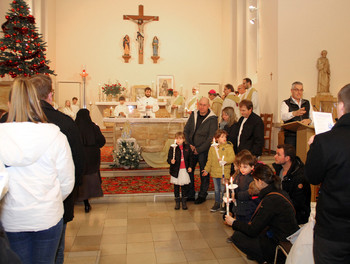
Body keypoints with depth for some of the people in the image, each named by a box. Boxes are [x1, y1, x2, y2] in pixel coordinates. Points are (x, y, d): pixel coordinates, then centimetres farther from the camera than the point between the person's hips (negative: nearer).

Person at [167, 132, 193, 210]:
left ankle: (184, 202, 23)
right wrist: (171, 161, -31)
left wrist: (190, 166, 4)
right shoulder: (172, 148, -8)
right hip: (176, 170, -1)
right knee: (176, 186, 10)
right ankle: (177, 202, 23)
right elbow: (169, 158, -9)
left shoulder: (187, 147, 0)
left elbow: (191, 157, 10)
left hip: (185, 170, 1)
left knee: (185, 186, 8)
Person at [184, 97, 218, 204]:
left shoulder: (212, 119, -10)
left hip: (204, 151, -4)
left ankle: (202, 195, 24)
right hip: (191, 149, 5)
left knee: (204, 173, 7)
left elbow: (211, 138, -13)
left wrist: (199, 149, -13)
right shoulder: (193, 115, 5)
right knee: (188, 170, 8)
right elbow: (186, 130, 9)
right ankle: (190, 195, 24)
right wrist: (189, 144, -3)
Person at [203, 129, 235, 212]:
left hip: (224, 173, -4)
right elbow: (209, 160, 11)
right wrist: (207, 170, 9)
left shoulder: (228, 147, -6)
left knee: (223, 189, 3)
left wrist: (224, 160, -27)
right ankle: (217, 204, 30)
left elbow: (232, 158, -15)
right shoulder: (212, 147, 5)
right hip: (214, 172, 4)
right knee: (216, 189, 16)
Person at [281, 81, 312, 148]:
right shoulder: (286, 103, 1)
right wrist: (294, 113, -36)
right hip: (291, 135, -4)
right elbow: (283, 117, -17)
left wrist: (309, 120, -10)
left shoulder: (307, 103, 17)